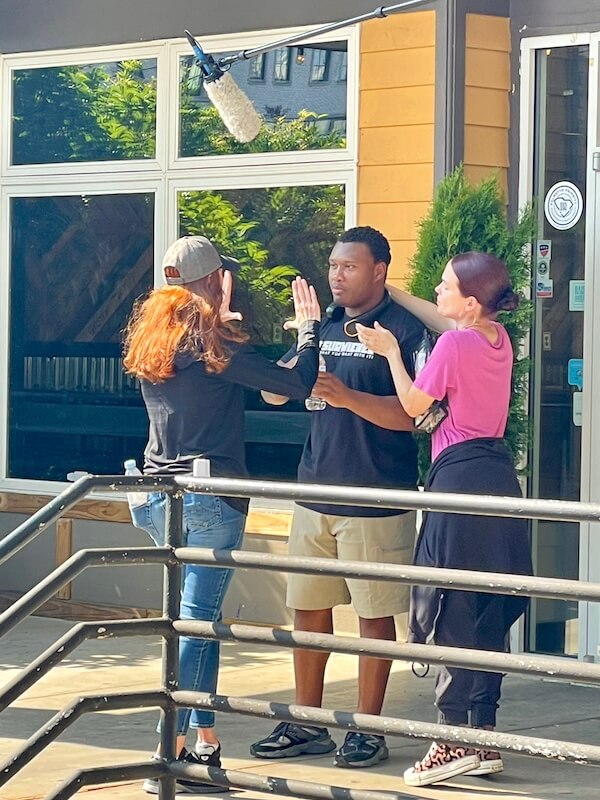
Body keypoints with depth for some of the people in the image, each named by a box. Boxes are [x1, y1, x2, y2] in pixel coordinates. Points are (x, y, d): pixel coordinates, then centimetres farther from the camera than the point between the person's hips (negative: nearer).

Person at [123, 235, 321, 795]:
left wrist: (221, 320, 37)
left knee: (196, 617, 16)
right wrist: (309, 328, 5)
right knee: (197, 622, -7)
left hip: (158, 497, 7)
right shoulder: (213, 341, -11)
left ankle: (204, 741, 16)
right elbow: (296, 384, -10)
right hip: (209, 498, -7)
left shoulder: (149, 337, 9)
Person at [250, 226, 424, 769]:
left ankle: (368, 731, 10)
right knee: (308, 609, 11)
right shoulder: (324, 326, 13)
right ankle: (307, 725, 21)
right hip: (316, 494, 7)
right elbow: (274, 391, 14)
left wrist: (349, 397, -27)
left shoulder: (403, 330, -7)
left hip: (375, 501, -7)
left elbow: (411, 414, -16)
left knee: (375, 614, 2)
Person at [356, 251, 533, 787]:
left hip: (460, 475, -8)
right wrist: (393, 294, 32)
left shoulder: (454, 345, -13)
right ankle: (485, 739, 13)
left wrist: (391, 351, 4)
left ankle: (454, 738, -8)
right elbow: (445, 320, 29)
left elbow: (413, 406, -4)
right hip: (498, 476, 8)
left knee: (452, 614, -5)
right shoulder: (498, 338, 9)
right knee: (489, 613, 10)